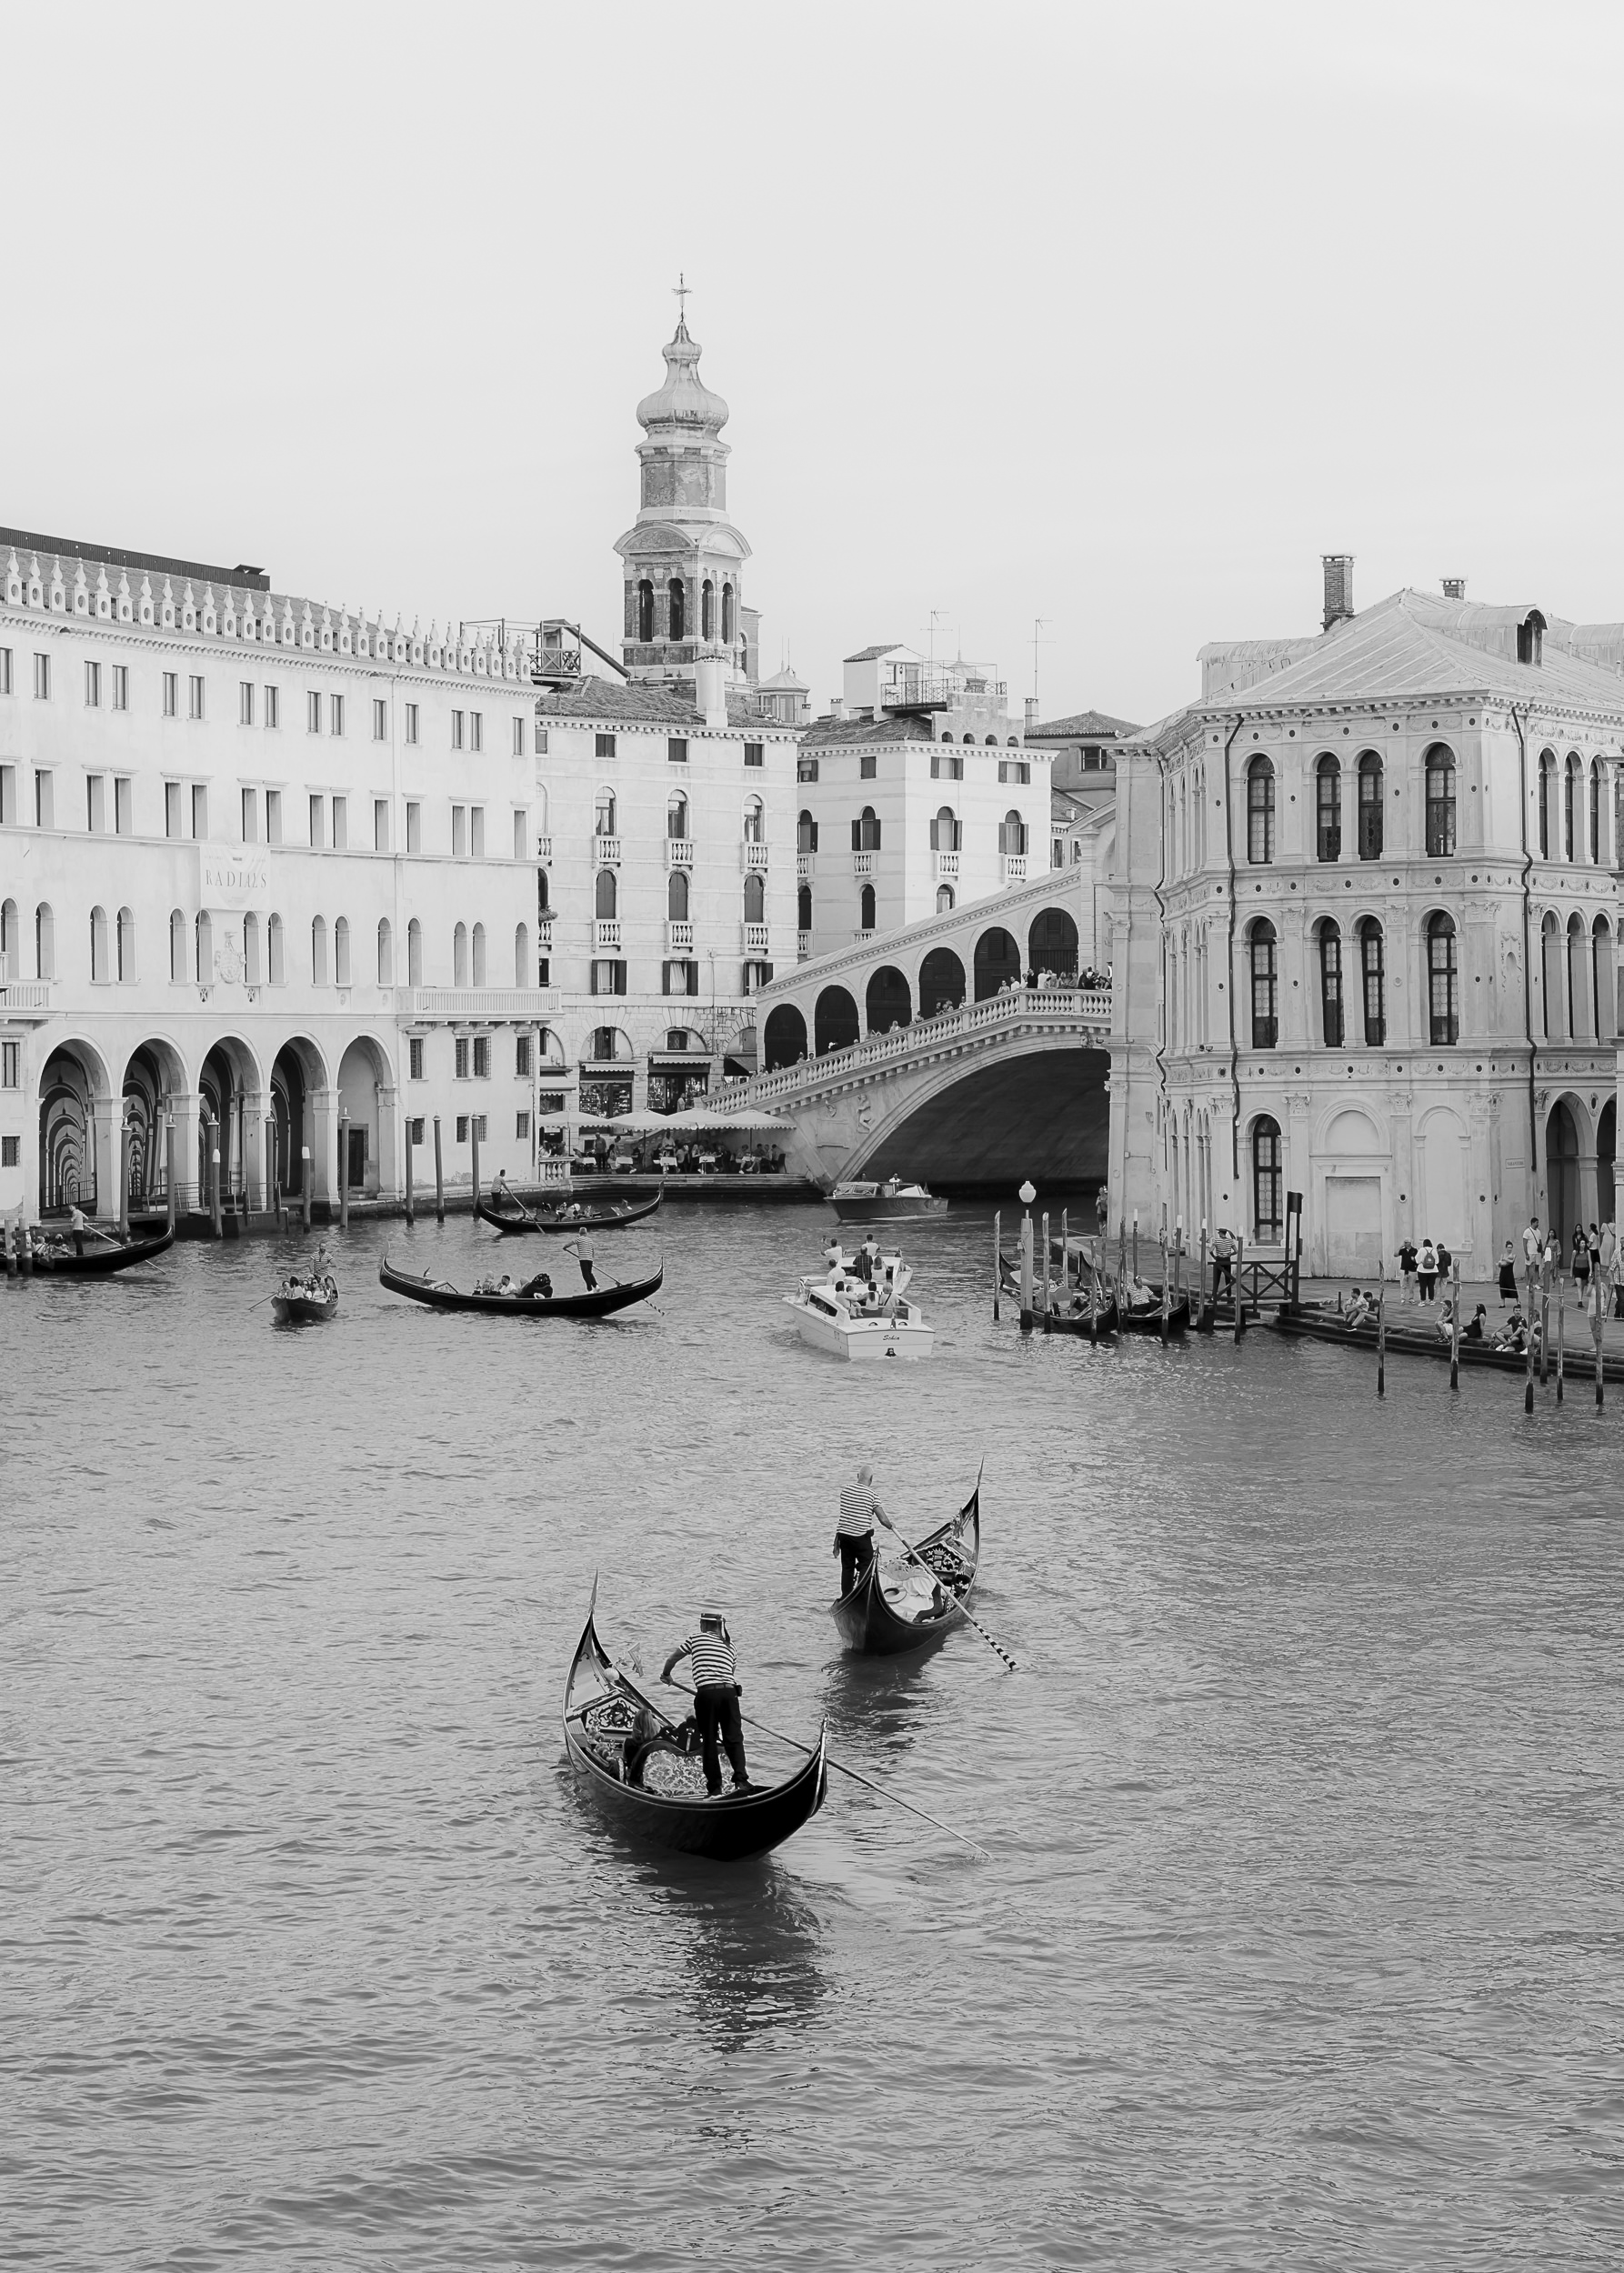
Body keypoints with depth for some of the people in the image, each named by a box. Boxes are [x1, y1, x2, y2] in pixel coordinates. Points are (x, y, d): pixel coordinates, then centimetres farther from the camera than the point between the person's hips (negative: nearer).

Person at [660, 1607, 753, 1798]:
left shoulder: (695, 1639, 12)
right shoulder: (729, 1645, 19)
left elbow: (673, 1658, 23)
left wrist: (666, 1674, 42)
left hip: (706, 1693, -2)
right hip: (729, 1691, 2)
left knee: (709, 1741, 5)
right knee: (734, 1738, 4)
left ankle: (715, 1788, 4)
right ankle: (741, 1779, -15)